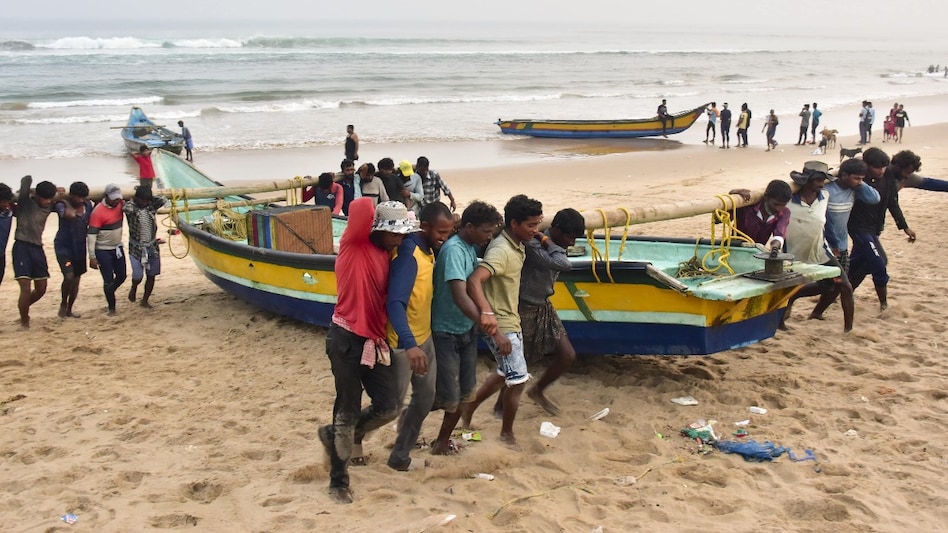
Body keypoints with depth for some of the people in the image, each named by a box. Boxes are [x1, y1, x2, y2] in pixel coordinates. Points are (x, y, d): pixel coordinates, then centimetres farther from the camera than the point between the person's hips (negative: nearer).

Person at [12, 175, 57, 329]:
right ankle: (24, 320, 8)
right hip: (22, 247, -6)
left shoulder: (47, 207, 11)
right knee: (26, 288, -11)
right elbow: (25, 182, -17)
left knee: (41, 289, 11)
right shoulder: (25, 202, -9)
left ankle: (23, 306, 40)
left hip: (37, 248, 6)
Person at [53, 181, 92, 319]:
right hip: (63, 247, -5)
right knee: (69, 276, -20)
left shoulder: (88, 205, 0)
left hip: (79, 248, 5)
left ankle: (69, 309, 27)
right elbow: (70, 214, -39)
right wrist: (67, 203, -21)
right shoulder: (62, 205, -16)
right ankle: (63, 304, 6)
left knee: (76, 279, 11)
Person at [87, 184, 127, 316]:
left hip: (117, 248, 6)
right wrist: (92, 257, -21)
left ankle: (109, 293, 43)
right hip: (103, 251, -6)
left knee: (122, 276, 16)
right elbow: (91, 235, -19)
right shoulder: (98, 212, -21)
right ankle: (111, 308, 14)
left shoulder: (120, 204, -2)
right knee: (108, 280, -2)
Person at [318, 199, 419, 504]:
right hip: (347, 340, -7)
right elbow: (361, 207, -30)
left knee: (388, 408, 8)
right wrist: (368, 206, -9)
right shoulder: (355, 245, -13)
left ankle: (335, 436, 32)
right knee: (348, 412, 2)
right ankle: (338, 481, 20)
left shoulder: (386, 253, 10)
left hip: (374, 341, 8)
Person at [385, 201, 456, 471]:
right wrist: (410, 345, -48)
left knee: (426, 397, 14)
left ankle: (400, 454, 31)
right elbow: (395, 304, -36)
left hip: (424, 337, 9)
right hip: (403, 343, -9)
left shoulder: (428, 249, 2)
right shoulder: (408, 255, -26)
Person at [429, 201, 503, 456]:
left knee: (464, 393, 13)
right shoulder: (454, 250, -25)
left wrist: (496, 228, 7)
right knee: (448, 397, -2)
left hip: (467, 330, 8)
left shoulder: (471, 246, 1)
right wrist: (491, 328, -41)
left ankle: (443, 440, 29)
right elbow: (460, 297, -35)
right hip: (446, 333, -8)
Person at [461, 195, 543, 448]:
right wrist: (487, 312, -51)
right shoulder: (501, 250, -26)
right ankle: (506, 433, 18)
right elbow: (474, 280, -41)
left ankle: (468, 410, 36)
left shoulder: (516, 246, 4)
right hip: (501, 326, -10)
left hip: (511, 321, 10)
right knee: (518, 379, 0)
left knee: (505, 374, 23)